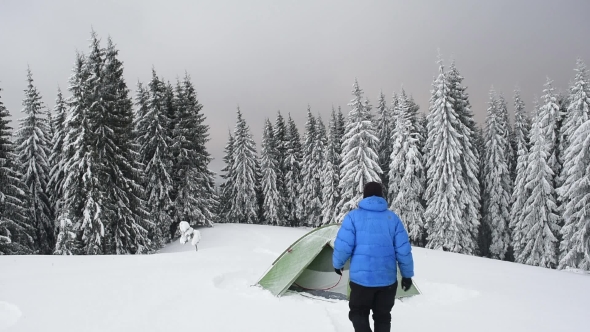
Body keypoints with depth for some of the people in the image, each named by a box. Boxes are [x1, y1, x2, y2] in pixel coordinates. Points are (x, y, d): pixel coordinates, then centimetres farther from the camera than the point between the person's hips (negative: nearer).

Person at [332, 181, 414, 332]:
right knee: (383, 316, 18)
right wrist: (407, 274, 13)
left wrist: (337, 264, 10)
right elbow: (404, 250, 1)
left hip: (361, 278, -2)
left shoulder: (353, 216, -6)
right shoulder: (392, 218, 2)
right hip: (387, 279, 3)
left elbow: (343, 246, -9)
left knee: (358, 314, 15)